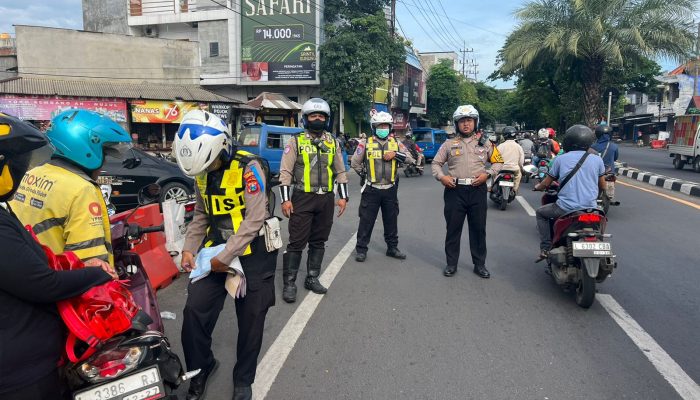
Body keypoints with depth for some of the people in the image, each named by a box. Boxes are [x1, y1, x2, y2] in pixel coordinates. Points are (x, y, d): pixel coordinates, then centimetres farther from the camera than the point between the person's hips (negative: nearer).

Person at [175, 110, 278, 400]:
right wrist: (189, 248, -2)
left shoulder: (249, 167, -19)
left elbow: (254, 220, -22)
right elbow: (201, 214, 12)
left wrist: (225, 258, -20)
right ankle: (200, 368, 24)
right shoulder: (201, 171, 3)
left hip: (252, 252, -5)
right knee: (195, 311, -3)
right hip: (215, 246, 5)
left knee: (251, 321, 8)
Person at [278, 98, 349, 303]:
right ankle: (289, 282, 8)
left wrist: (343, 197, 6)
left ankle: (312, 278, 24)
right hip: (302, 199, -4)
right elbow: (285, 172, -4)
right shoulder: (296, 141, -1)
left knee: (318, 241, 11)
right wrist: (285, 199, -11)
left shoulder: (333, 143, 10)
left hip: (326, 200, 4)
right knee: (297, 242, -3)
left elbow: (340, 171, 13)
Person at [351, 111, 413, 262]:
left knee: (391, 220, 13)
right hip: (372, 189, -2)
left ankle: (392, 247, 26)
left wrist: (395, 154, -13)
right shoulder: (366, 143, -1)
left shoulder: (396, 143, 6)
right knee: (366, 221, 2)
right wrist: (365, 173, 2)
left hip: (390, 189, 3)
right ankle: (361, 249, 12)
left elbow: (410, 158, 0)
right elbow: (354, 162, 4)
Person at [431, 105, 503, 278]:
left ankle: (480, 264, 20)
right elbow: (436, 162, 11)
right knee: (453, 229, 5)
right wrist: (441, 177, -7)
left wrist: (487, 174, -5)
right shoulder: (449, 144, 8)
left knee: (478, 229, 8)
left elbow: (498, 162, 13)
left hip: (477, 190, 1)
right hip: (455, 190, 0)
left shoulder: (484, 142, 10)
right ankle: (451, 264, 17)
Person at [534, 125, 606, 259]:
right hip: (590, 209, 3)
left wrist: (538, 186, 31)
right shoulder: (597, 159, 5)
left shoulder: (560, 159, 1)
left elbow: (546, 183, 8)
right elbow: (602, 187, 14)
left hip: (566, 208, -3)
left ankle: (545, 248, 12)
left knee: (541, 213, 24)